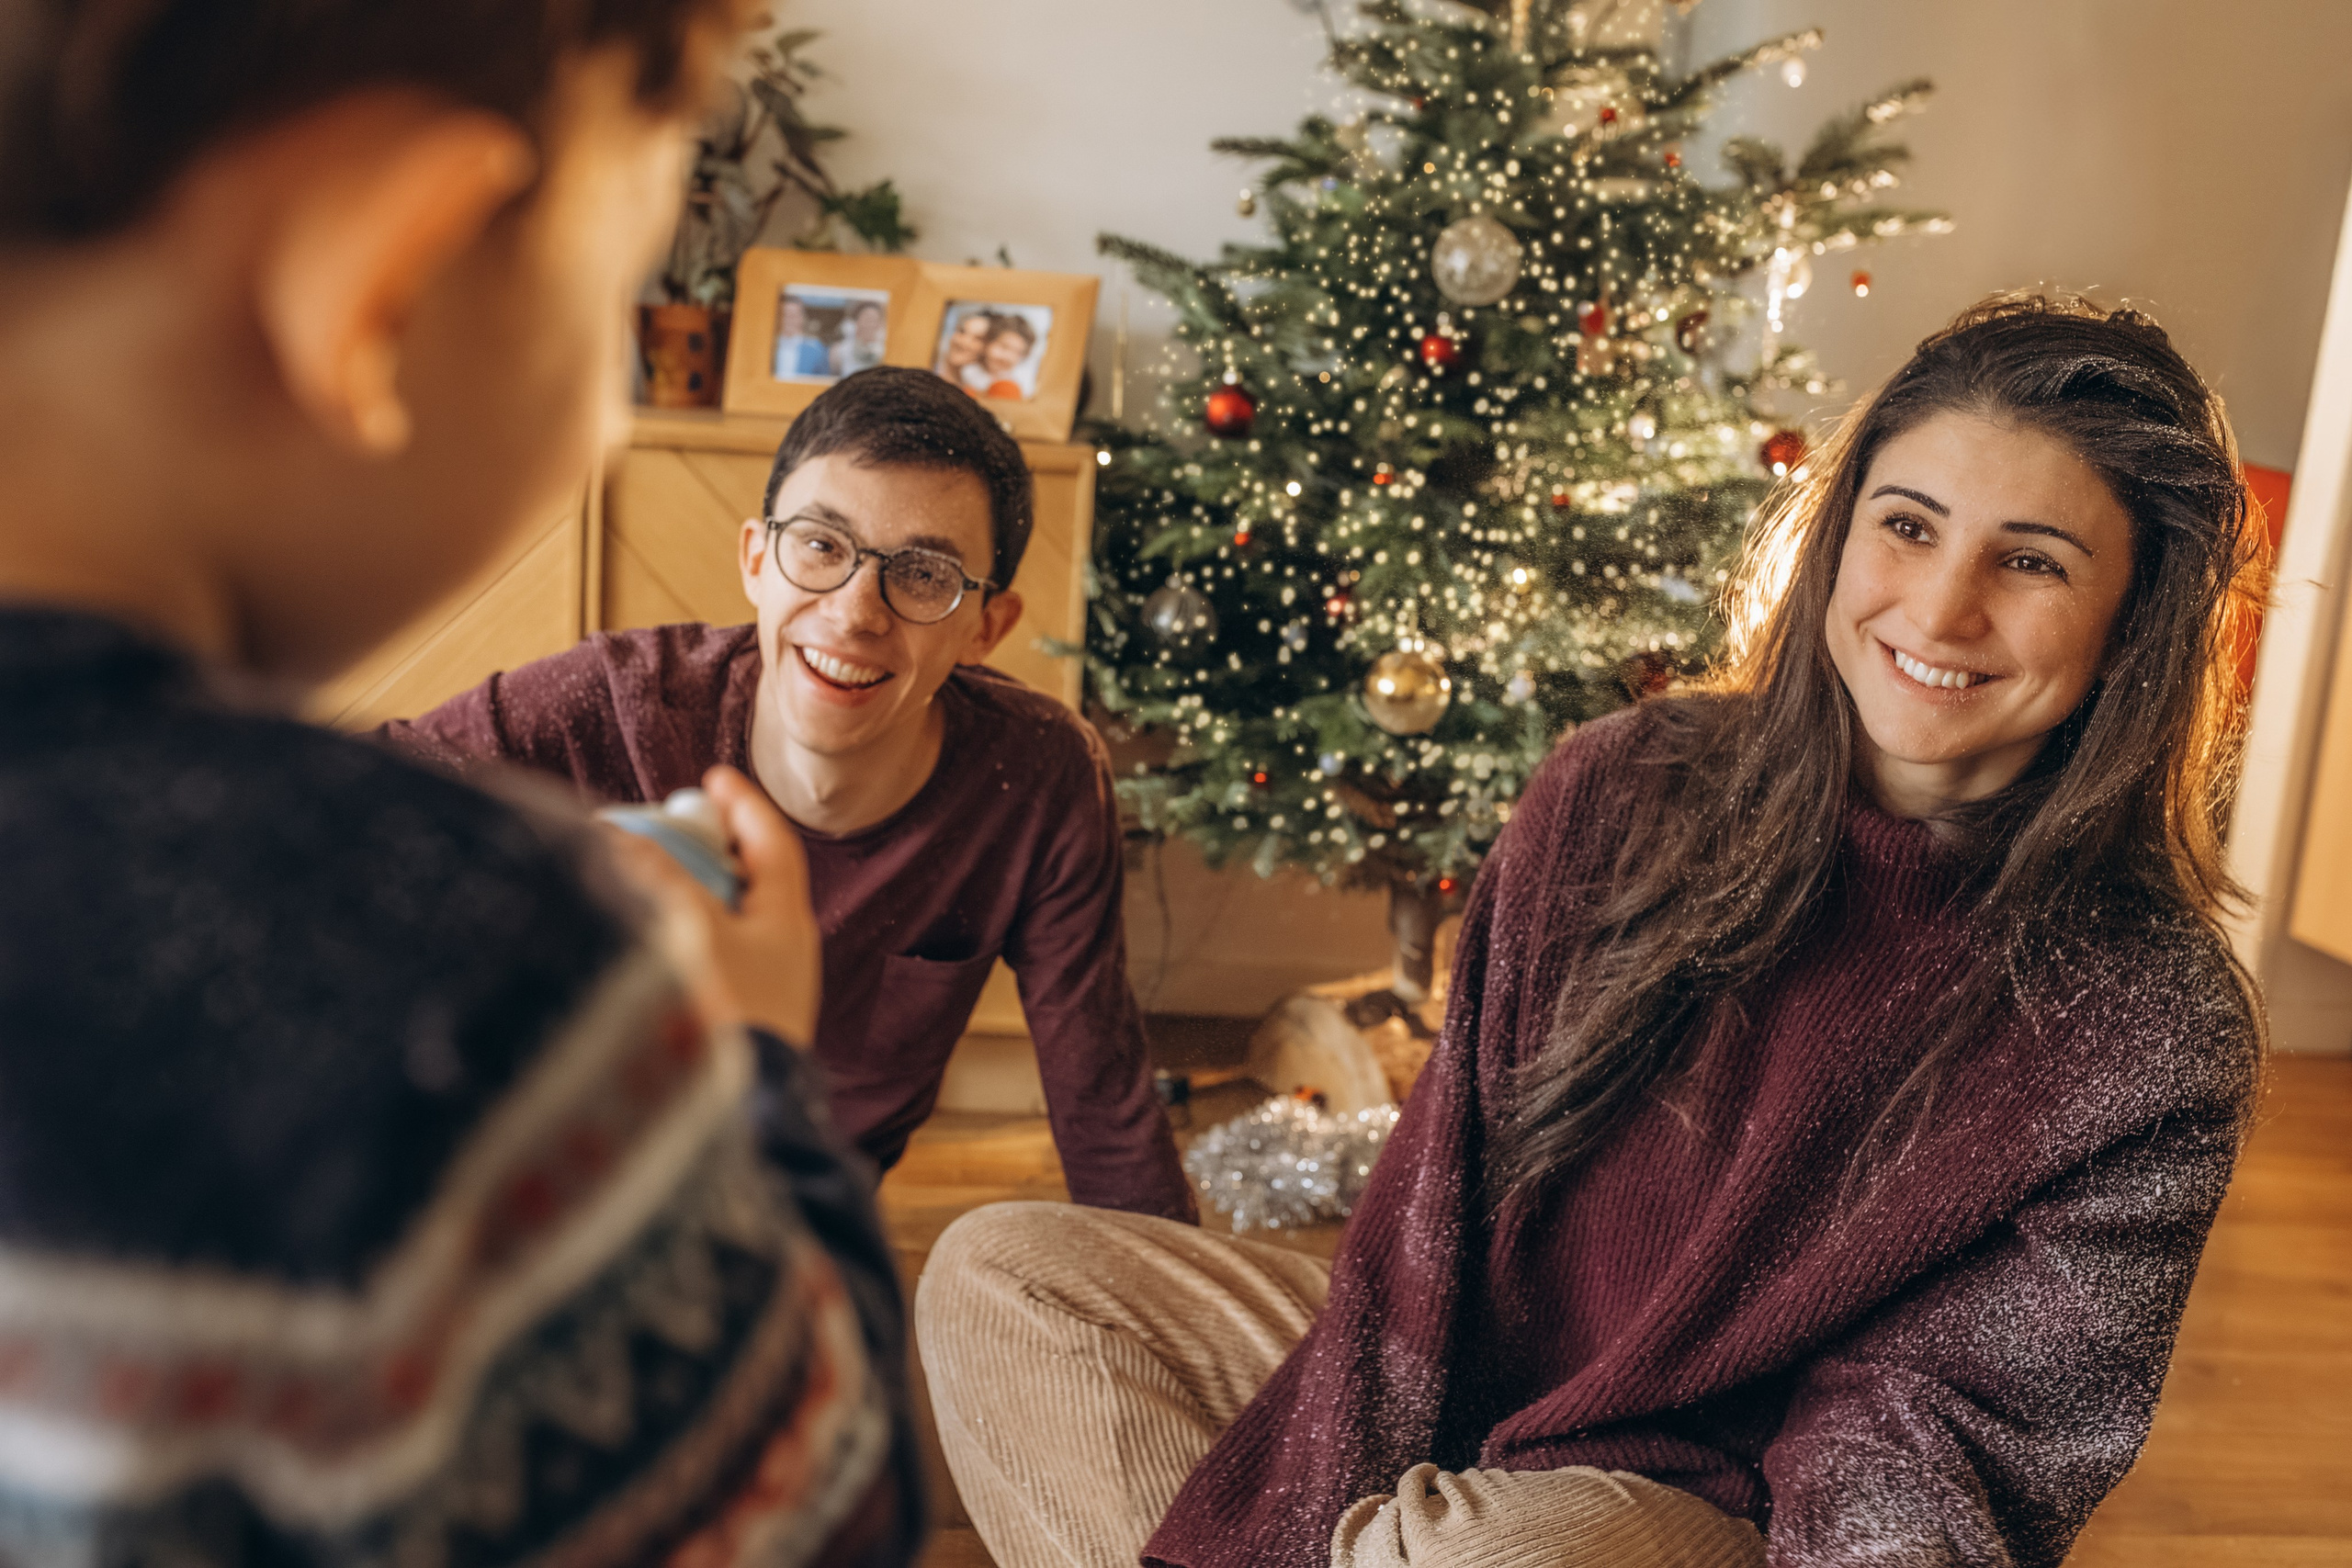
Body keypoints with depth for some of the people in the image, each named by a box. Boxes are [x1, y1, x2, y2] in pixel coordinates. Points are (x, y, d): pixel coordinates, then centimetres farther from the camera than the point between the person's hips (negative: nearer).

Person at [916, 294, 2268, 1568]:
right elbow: (1441, 1180, -4)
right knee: (997, 1274, -7)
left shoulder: (2151, 1027, -12)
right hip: (1453, 1386, 4)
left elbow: (1929, 1418, -12)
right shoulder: (1624, 790, -4)